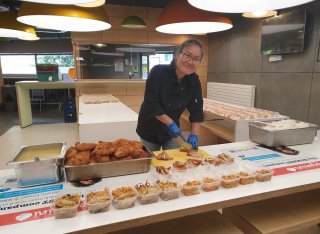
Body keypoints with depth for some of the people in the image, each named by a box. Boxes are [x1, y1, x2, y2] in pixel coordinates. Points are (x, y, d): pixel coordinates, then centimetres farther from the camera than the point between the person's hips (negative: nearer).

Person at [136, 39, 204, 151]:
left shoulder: (194, 81, -10)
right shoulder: (158, 72, -24)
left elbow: (196, 110, -8)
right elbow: (151, 104, -27)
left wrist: (194, 134, -16)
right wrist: (170, 123, -26)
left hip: (172, 131, 3)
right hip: (150, 130, -3)